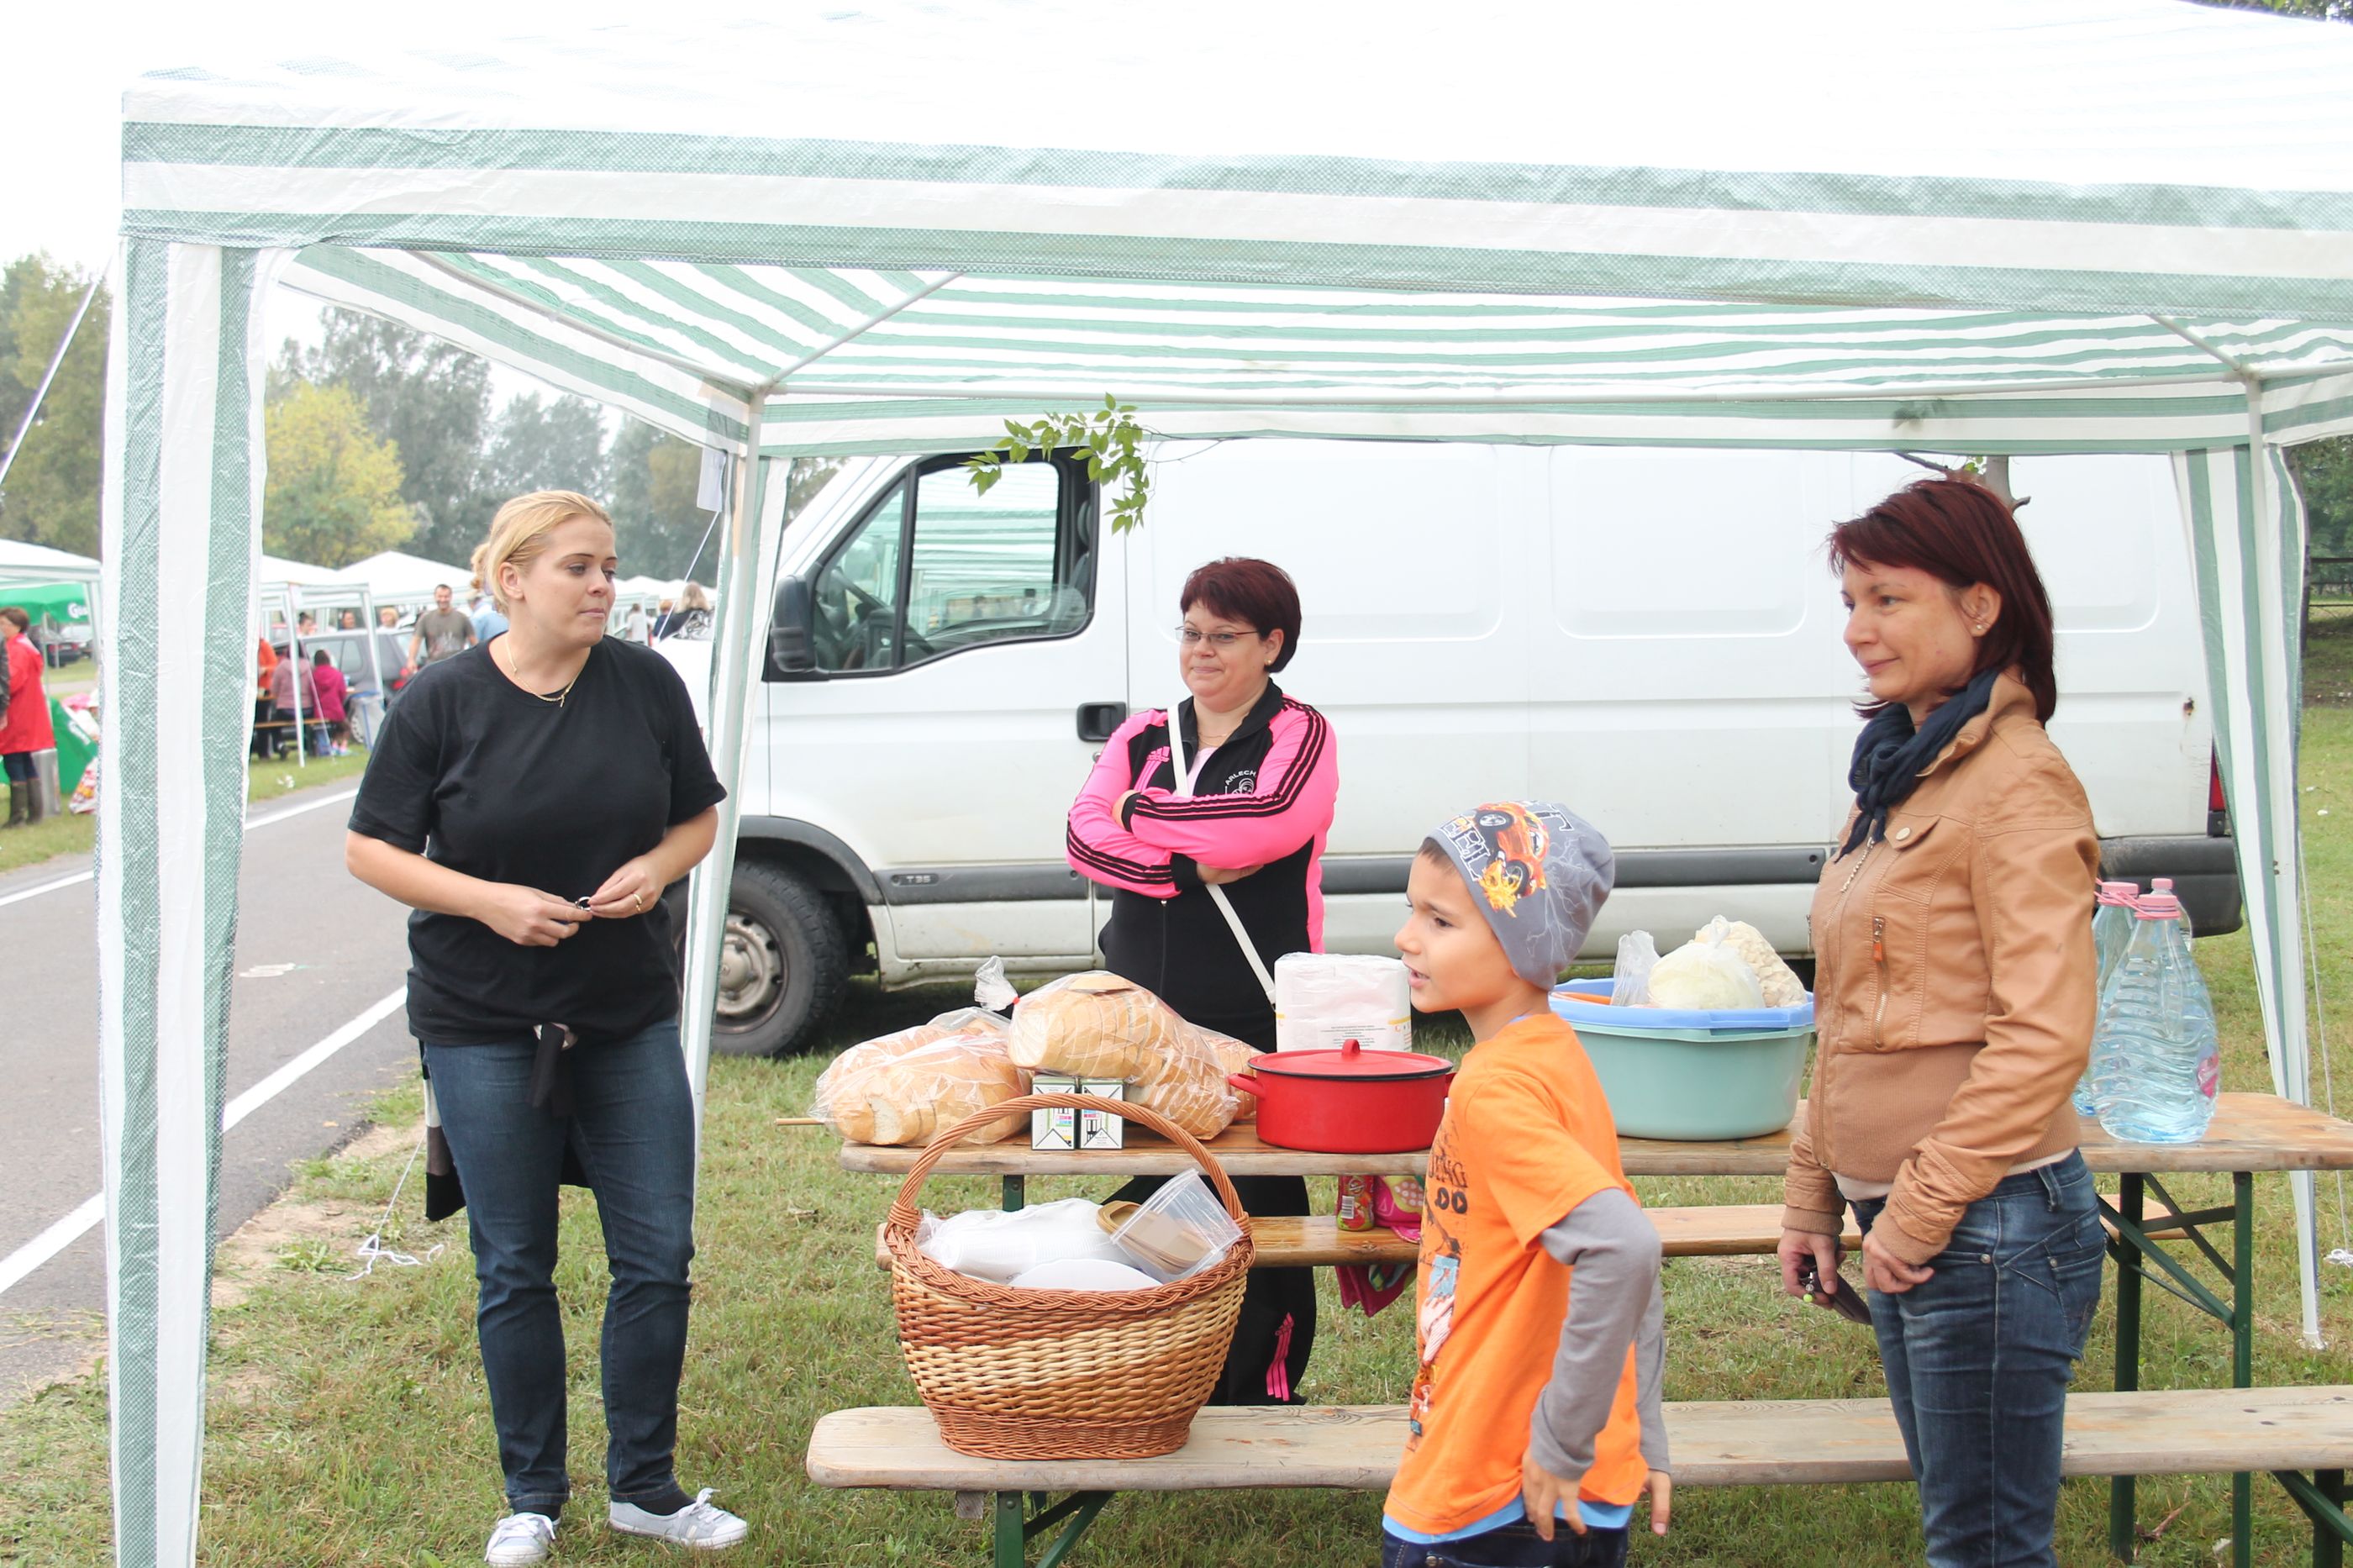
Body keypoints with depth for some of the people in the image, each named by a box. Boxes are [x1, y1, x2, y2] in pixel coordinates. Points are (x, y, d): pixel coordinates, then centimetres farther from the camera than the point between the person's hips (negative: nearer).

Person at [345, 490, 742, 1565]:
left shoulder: (647, 685, -1)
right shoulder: (444, 700, -8)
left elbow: (699, 817, 10)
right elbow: (371, 849, -4)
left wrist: (656, 868, -11)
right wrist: (490, 901, -18)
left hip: (630, 1020, 2)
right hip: (482, 1026, -2)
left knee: (658, 1256, 4)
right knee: (514, 1272, 8)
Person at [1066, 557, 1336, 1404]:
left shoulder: (1299, 734, 3)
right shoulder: (1142, 737, 15)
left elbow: (1274, 821, -19)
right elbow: (1083, 836, 0)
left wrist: (1139, 814, -8)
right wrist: (1193, 867, -15)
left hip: (1255, 1016, -4)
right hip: (1142, 1015, 4)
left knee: (1257, 1204, 0)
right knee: (1144, 1199, 6)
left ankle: (1260, 1394, 11)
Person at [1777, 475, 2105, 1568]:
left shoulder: (2017, 783, -15)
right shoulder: (1899, 773, 13)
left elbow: (2044, 1036, -20)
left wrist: (1922, 1212, -17)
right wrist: (1814, 1198, 16)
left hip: (1988, 1224, -9)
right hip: (1901, 1218, 9)